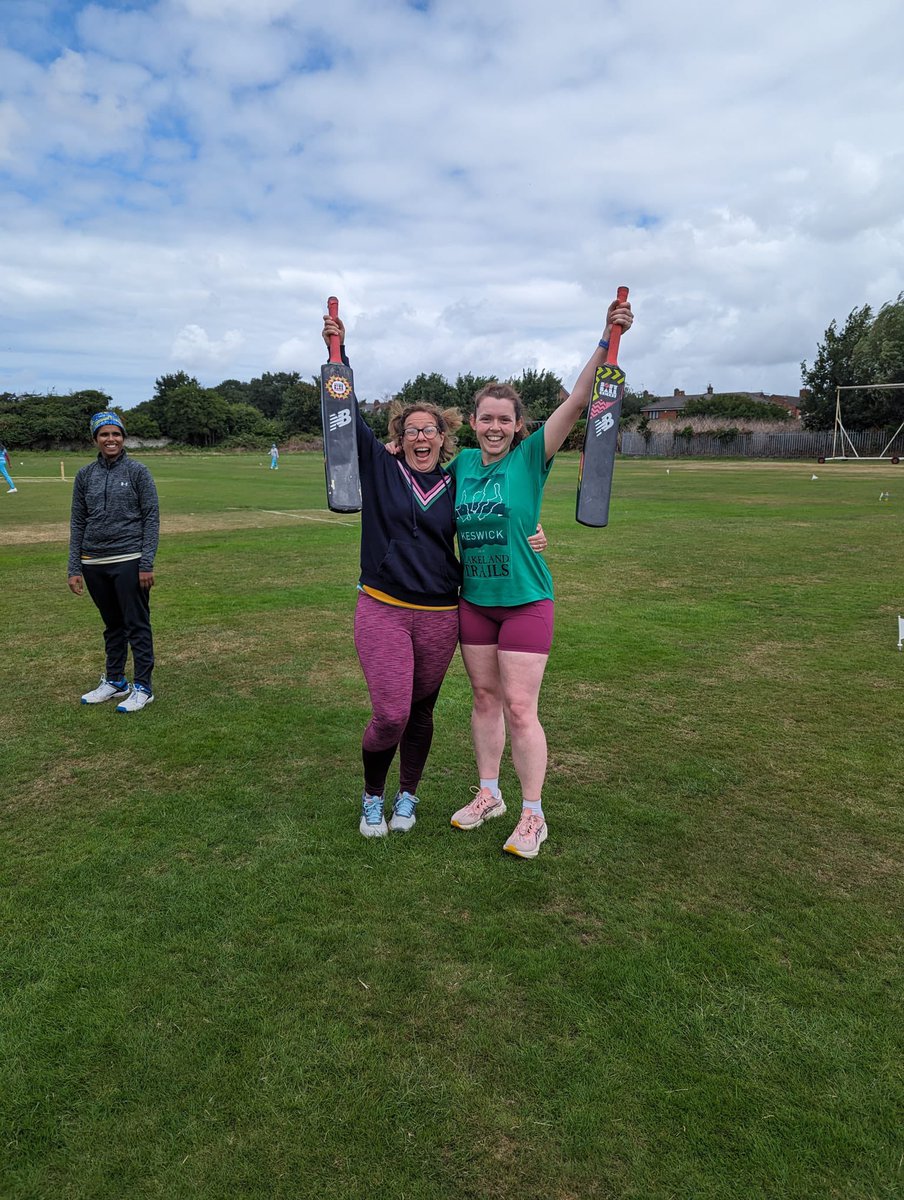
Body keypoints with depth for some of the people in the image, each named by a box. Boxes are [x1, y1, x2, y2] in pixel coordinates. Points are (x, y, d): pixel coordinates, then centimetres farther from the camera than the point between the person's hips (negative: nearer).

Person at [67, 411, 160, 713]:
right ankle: (115, 681, 27)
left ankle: (143, 688, 8)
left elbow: (151, 519, -5)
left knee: (137, 625, 0)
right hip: (94, 564, 4)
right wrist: (74, 569, 4)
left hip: (129, 562, -4)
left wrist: (146, 564, -11)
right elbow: (77, 523, 10)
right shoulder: (85, 475, 8)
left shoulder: (137, 471, -3)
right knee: (112, 625, 15)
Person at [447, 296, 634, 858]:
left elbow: (576, 404, -20)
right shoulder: (462, 463, 5)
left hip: (525, 601, -5)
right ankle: (489, 795, 31)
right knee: (485, 697, 14)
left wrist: (607, 342, -29)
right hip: (474, 600, 5)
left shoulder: (531, 457, -8)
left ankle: (533, 816, 13)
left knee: (520, 708, -3)